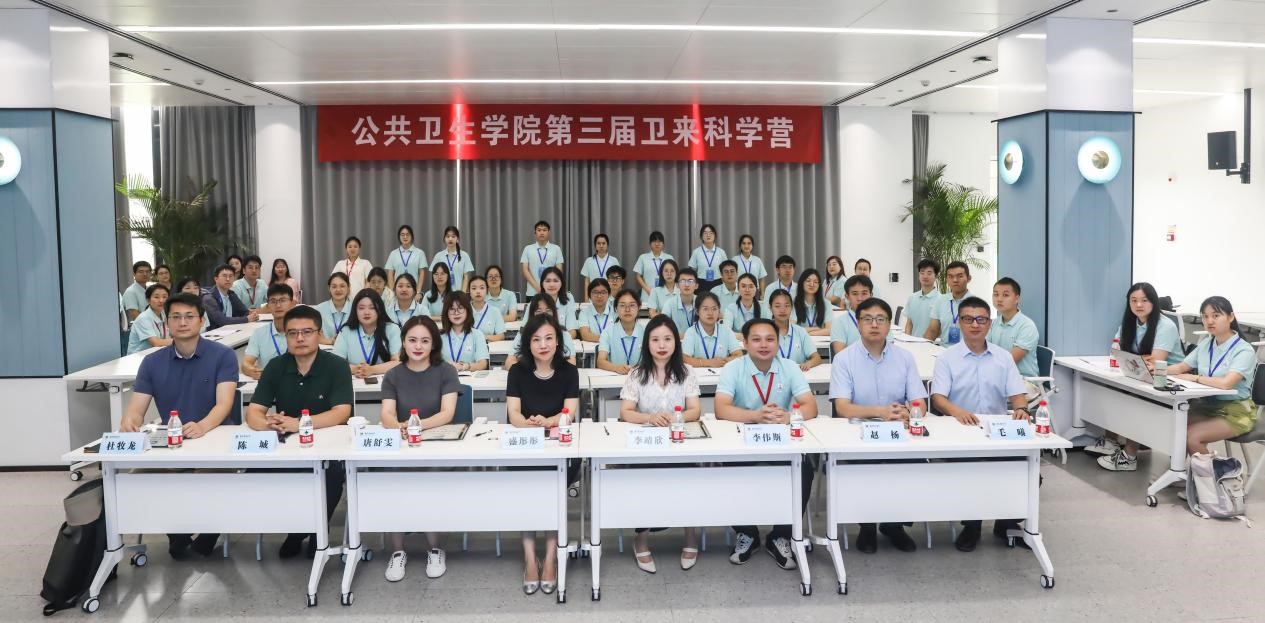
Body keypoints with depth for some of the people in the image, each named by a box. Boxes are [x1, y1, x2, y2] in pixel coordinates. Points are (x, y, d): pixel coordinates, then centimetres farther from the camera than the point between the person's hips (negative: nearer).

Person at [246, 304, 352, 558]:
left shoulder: (337, 366, -8)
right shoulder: (275, 367, 2)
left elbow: (341, 413, -19)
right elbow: (253, 413, -3)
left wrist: (297, 423, -32)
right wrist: (268, 424, -29)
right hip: (284, 445, 4)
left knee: (332, 473, -32)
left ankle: (315, 531, 0)